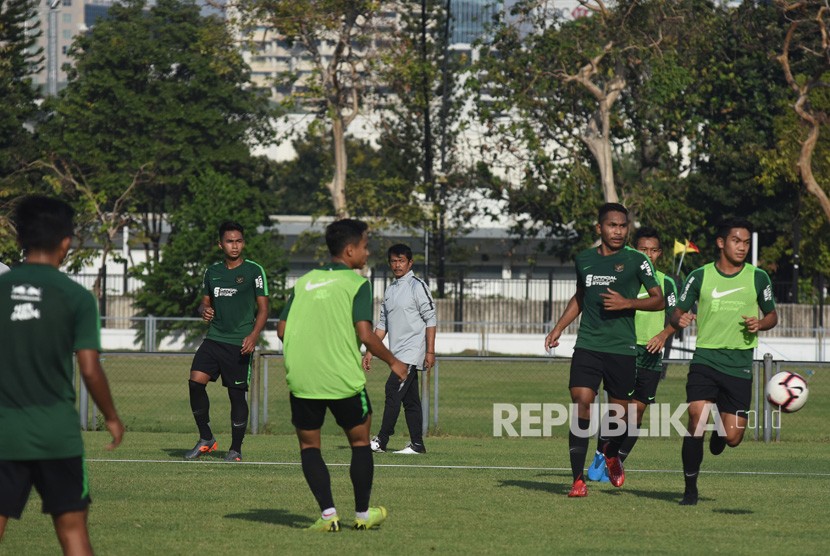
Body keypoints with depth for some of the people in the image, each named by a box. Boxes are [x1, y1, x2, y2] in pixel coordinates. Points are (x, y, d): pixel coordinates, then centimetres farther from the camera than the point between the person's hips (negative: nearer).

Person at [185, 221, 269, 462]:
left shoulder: (254, 271, -1)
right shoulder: (212, 272, 12)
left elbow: (263, 308, -1)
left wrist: (254, 335, -16)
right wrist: (204, 310, -1)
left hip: (240, 343, -4)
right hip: (214, 339, 4)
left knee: (237, 394, -1)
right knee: (196, 381, -13)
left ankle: (236, 449, 12)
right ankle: (206, 439, 0)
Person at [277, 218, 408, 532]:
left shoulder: (305, 281, 11)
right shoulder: (356, 283, -3)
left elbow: (282, 330, 8)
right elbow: (364, 333, -14)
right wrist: (393, 362, 0)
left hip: (302, 378, 3)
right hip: (343, 378, -3)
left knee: (309, 445, 13)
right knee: (360, 441, 16)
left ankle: (328, 514, 1)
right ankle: (363, 514, 21)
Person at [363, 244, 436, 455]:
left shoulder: (417, 286, -5)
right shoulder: (390, 289, 17)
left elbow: (430, 319, -8)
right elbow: (382, 324, 21)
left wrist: (430, 351, -14)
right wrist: (370, 351, 15)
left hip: (412, 351, -8)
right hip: (398, 354, 8)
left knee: (393, 390, -15)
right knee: (410, 399, 6)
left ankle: (381, 441, -16)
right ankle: (417, 444, 7)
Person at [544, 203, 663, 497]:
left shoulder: (636, 260, -1)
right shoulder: (584, 259, 10)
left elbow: (658, 300, 1)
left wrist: (628, 303, -14)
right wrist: (558, 328, 18)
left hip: (622, 349, -2)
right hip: (587, 345, 2)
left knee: (619, 412, 6)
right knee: (581, 404, -14)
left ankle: (611, 455, 40)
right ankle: (578, 479, -12)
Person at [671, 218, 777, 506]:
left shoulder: (758, 278, 4)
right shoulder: (700, 276, 2)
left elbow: (772, 315, 15)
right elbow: (677, 313, 8)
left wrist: (760, 324, -8)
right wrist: (680, 320, -16)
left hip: (740, 365, 1)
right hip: (705, 360, -1)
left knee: (733, 438, -2)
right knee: (696, 422, -19)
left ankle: (720, 432, 38)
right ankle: (690, 489, -4)